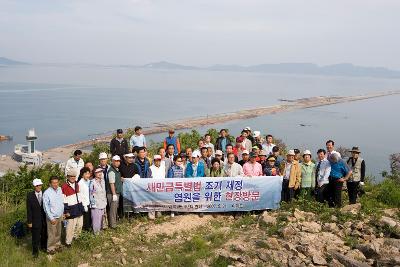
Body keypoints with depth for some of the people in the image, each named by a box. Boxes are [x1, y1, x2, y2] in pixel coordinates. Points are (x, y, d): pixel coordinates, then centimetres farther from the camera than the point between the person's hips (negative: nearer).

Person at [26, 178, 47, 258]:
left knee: (44, 234, 18)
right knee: (35, 236, 7)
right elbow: (29, 209, -7)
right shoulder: (30, 195, -9)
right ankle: (35, 251, 26)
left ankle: (43, 246, 41)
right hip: (35, 220, -2)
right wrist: (29, 221, -7)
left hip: (44, 219, 2)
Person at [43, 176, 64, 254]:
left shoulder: (60, 190, -4)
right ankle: (50, 248, 22)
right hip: (52, 217, -5)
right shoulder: (47, 193, -19)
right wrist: (51, 218, -14)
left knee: (58, 232, 20)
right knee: (52, 234, 6)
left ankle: (57, 244, 38)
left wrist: (62, 213, 12)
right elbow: (46, 207, -15)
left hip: (60, 216, 5)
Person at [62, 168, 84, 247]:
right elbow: (63, 201, -14)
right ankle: (68, 242, 12)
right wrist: (66, 211, -15)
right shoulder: (64, 187, -13)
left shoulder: (77, 185, 10)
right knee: (71, 227, -2)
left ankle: (75, 237, 35)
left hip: (79, 209, 7)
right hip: (71, 211, -7)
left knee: (80, 225, 14)